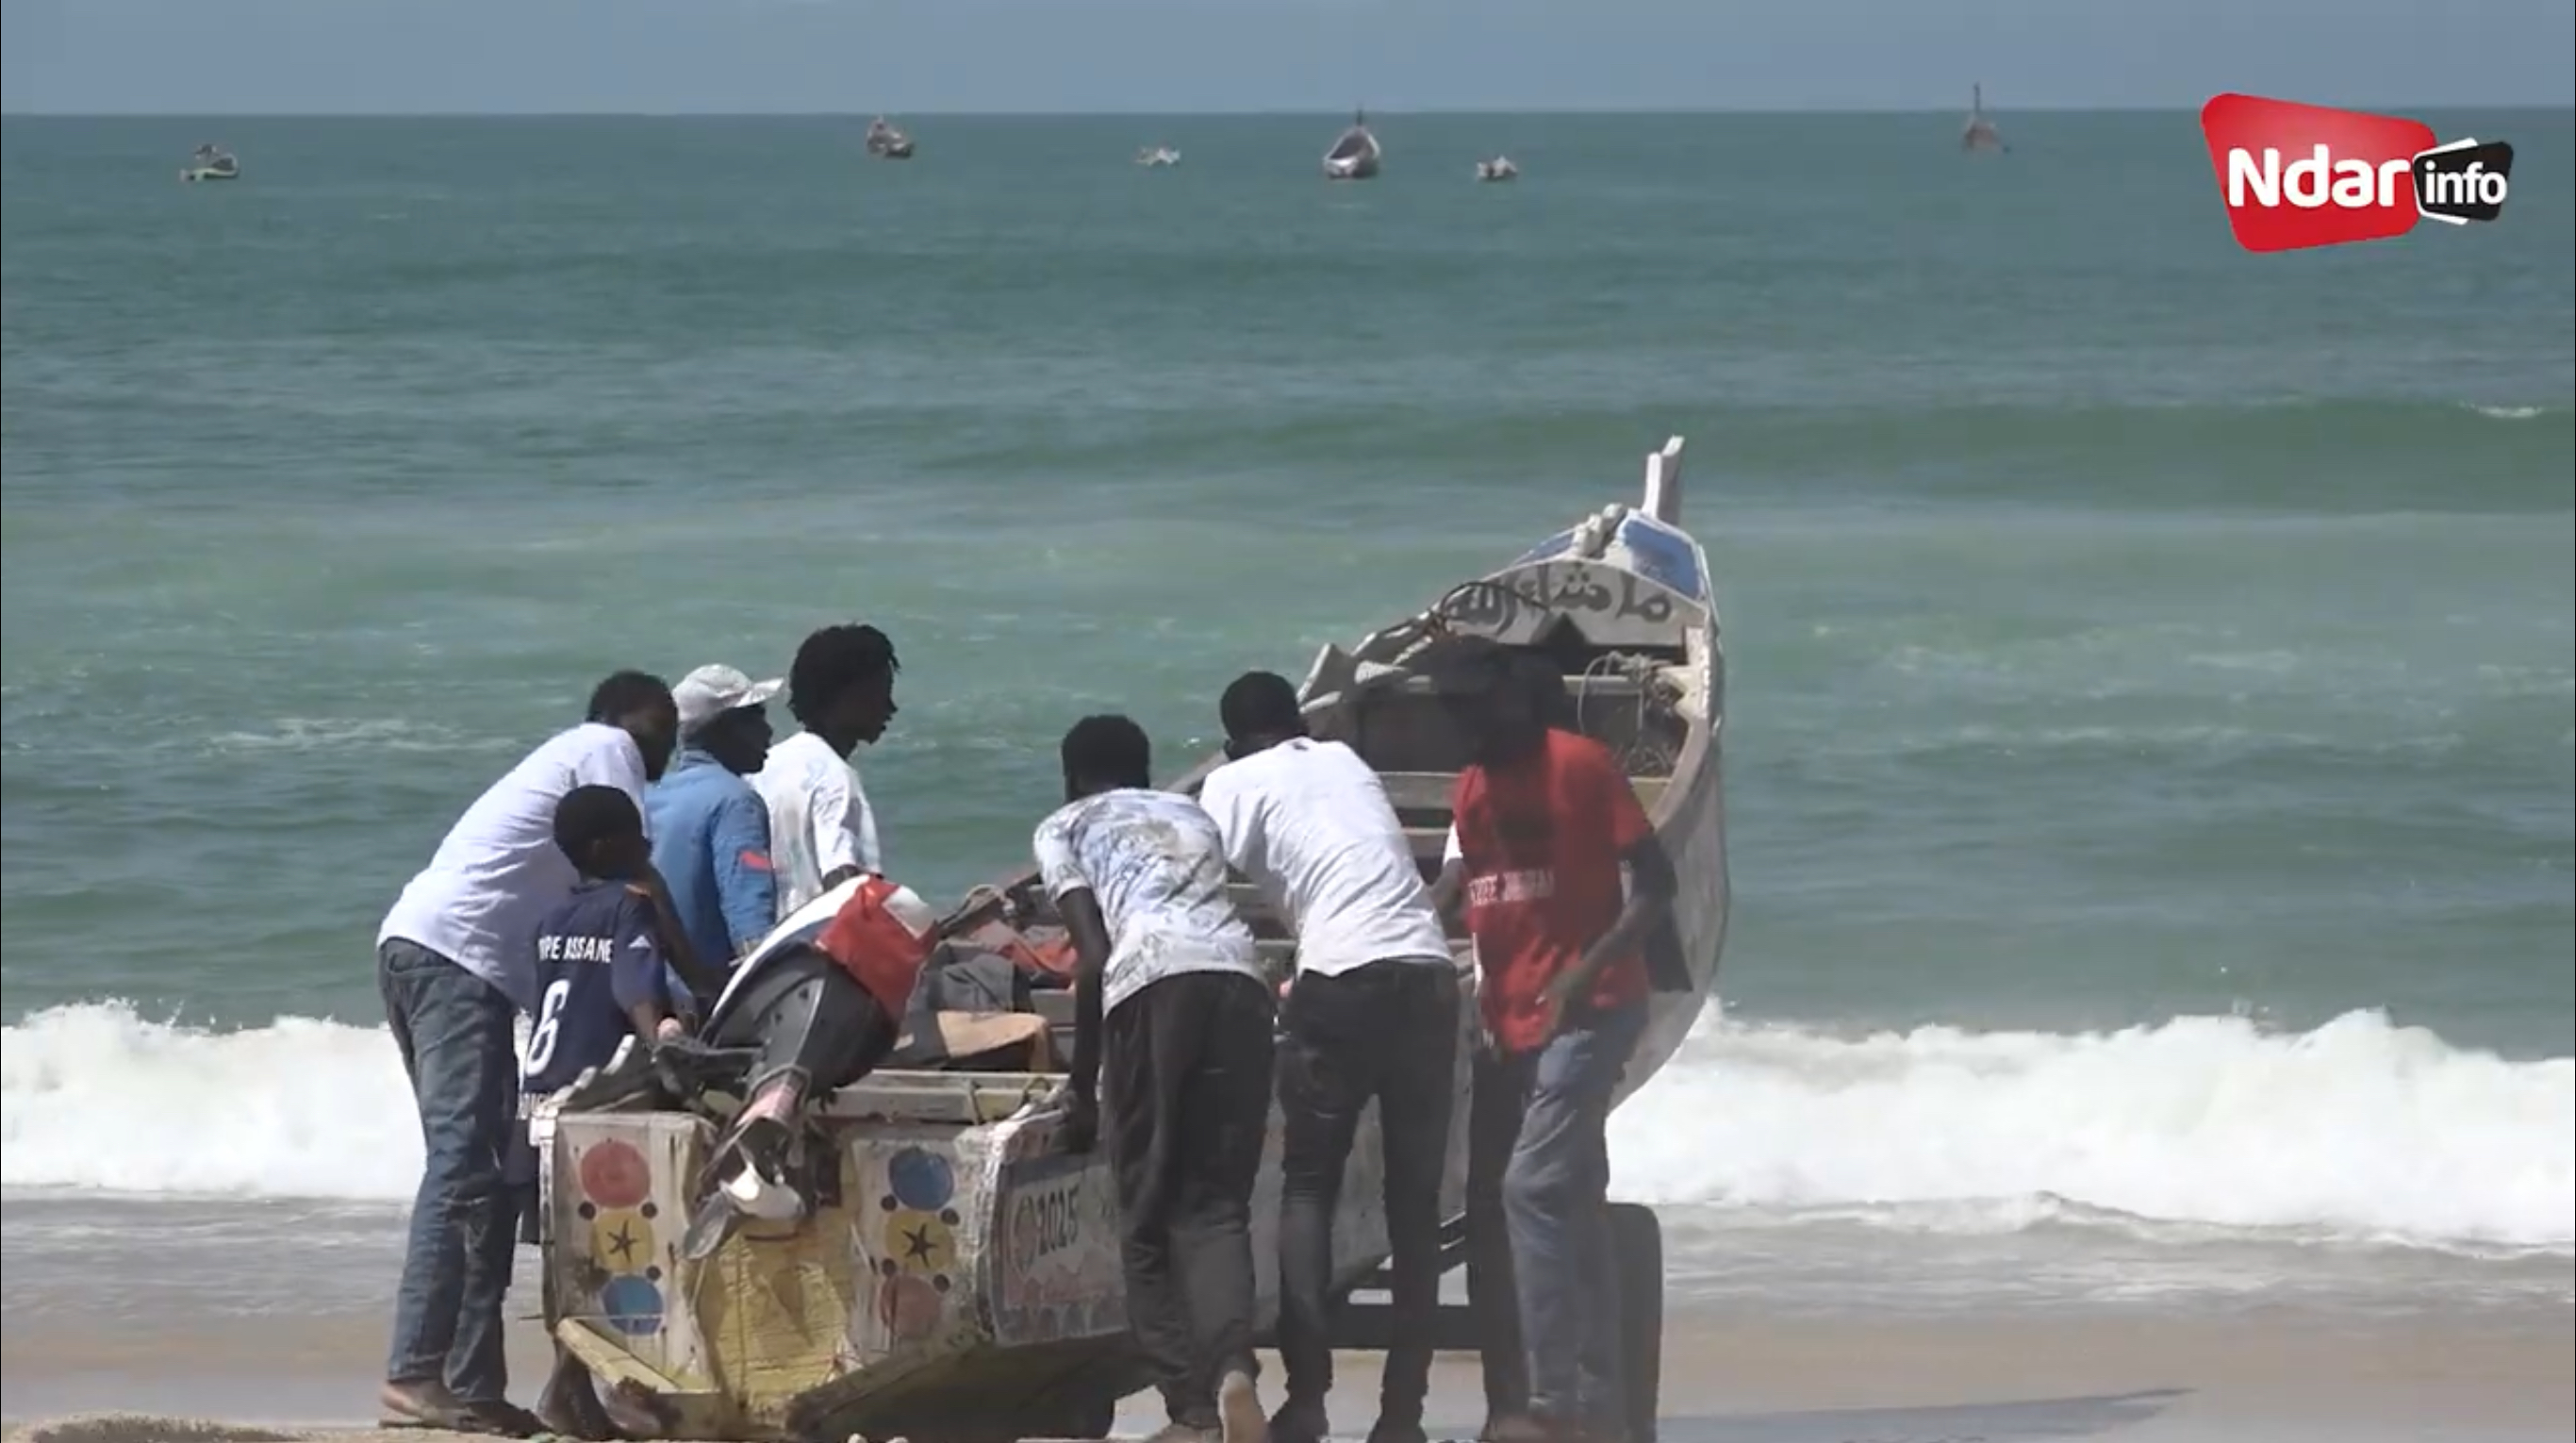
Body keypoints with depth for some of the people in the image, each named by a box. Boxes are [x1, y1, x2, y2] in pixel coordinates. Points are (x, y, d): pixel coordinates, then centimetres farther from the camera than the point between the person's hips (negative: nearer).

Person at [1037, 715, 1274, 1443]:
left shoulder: (1065, 827, 22)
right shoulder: (1191, 814, 36)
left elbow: (1094, 956, 9)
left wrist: (1080, 1086, 15)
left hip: (1152, 982, -3)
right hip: (1239, 978, 3)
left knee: (1150, 1212, 6)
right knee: (1217, 1203, 3)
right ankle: (1233, 1370, -24)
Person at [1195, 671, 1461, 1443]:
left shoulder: (1235, 781, 9)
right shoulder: (1346, 761, 24)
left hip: (1344, 980, -4)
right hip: (1428, 972, 4)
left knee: (1309, 1185, 6)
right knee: (1415, 1193, 10)